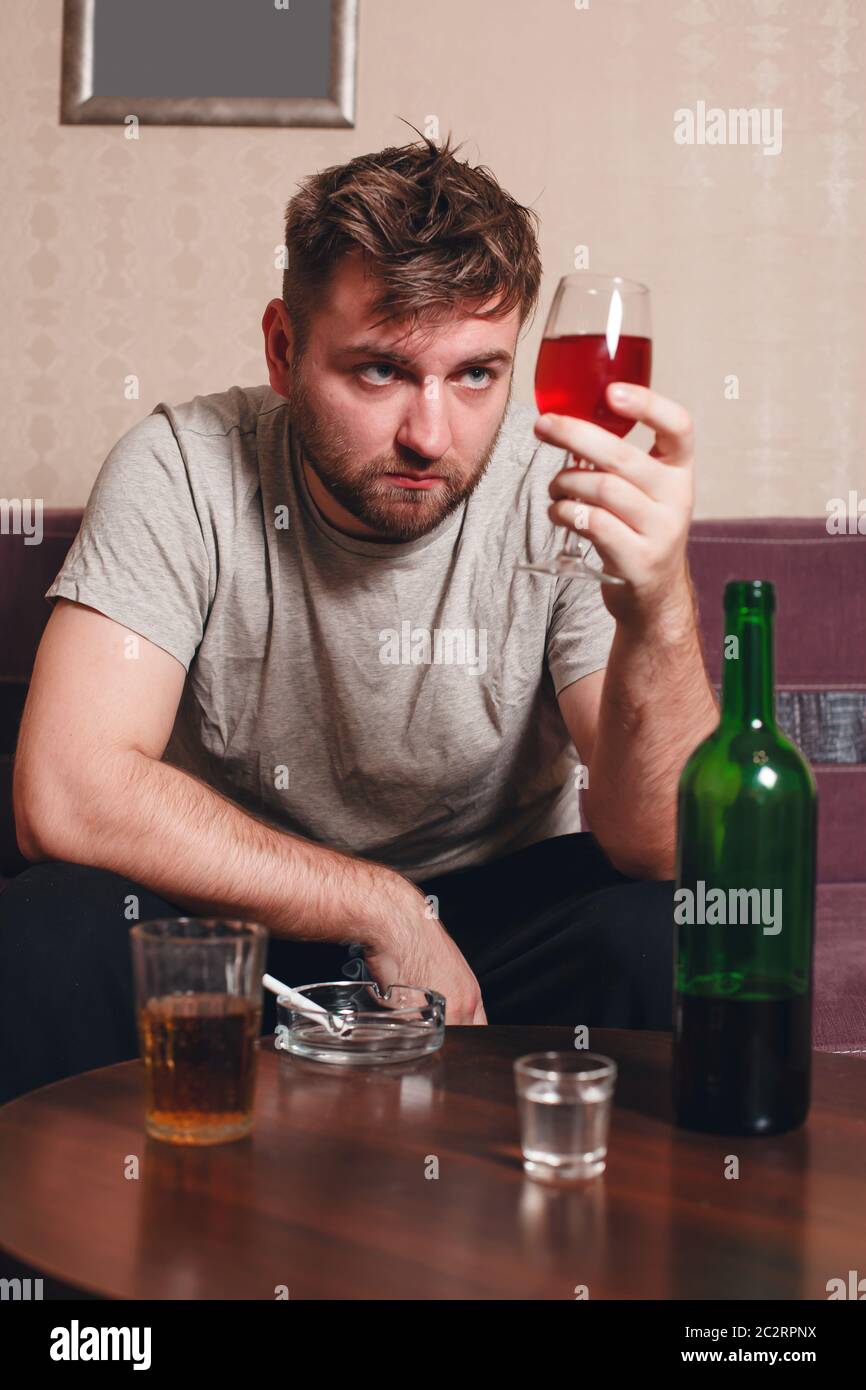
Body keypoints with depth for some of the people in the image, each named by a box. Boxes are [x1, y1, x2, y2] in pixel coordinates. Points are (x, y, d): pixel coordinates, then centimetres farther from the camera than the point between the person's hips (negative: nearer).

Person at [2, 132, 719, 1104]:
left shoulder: (564, 496, -15)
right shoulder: (185, 469, -16)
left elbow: (663, 853, -22)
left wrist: (660, 617, -41)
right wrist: (387, 911, -22)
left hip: (497, 913, 1)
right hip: (244, 921, 0)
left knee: (658, 940, -30)